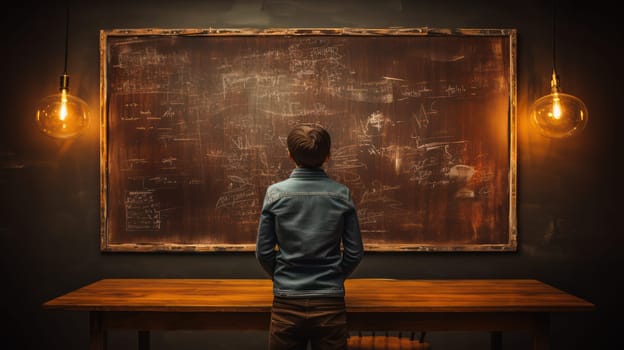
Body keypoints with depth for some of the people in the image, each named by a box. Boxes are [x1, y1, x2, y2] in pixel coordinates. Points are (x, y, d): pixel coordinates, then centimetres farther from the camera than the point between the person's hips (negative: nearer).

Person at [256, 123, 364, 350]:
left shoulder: (275, 193, -6)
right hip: (330, 304, 0)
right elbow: (354, 252, -2)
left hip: (287, 303, 0)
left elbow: (264, 251, -3)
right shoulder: (342, 194, -5)